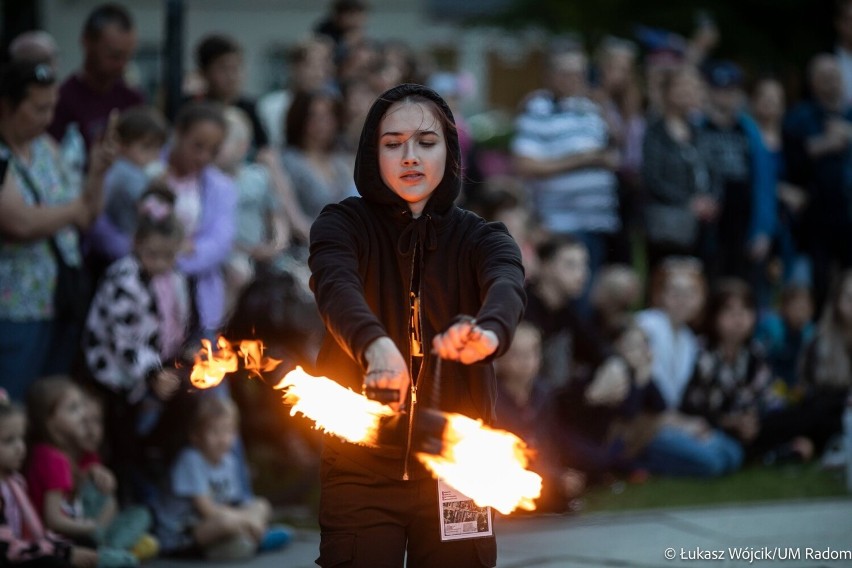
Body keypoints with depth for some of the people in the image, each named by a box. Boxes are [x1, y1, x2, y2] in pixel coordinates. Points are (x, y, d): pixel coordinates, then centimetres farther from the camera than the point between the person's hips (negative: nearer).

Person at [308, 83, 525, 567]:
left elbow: (508, 285, -20)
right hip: (362, 468, -1)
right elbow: (336, 286, -22)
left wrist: (488, 332, -45)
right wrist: (376, 346, -46)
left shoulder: (478, 237, 3)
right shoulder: (343, 224, -1)